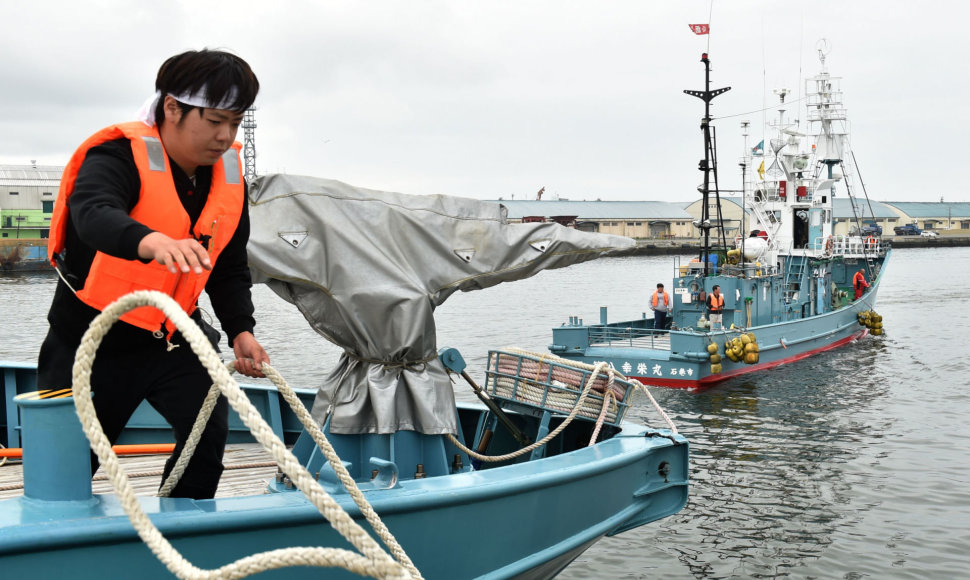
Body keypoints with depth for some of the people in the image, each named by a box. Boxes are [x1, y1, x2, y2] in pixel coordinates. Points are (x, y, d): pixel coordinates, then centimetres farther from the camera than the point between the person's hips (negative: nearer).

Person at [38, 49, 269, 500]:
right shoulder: (119, 157, -21)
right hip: (92, 340, -4)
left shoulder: (229, 175, -1)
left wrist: (240, 330, -7)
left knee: (209, 430, -12)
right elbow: (92, 213, -44)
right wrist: (152, 241, -65)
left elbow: (230, 268, 8)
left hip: (173, 337, 5)